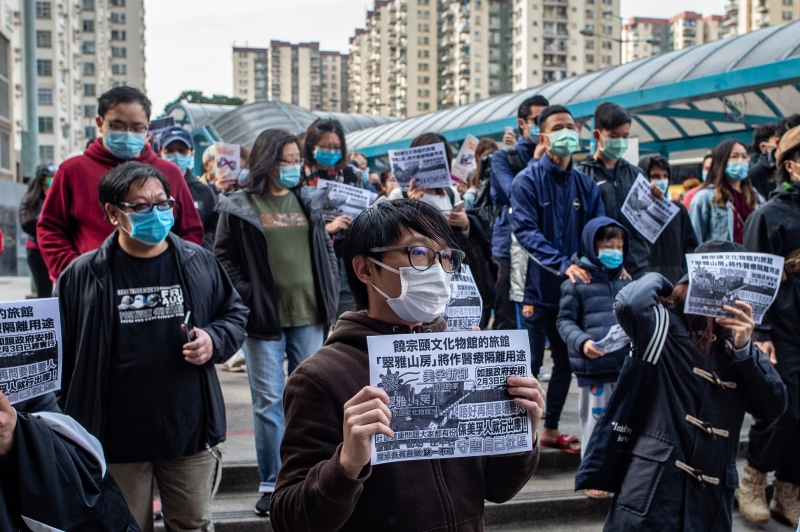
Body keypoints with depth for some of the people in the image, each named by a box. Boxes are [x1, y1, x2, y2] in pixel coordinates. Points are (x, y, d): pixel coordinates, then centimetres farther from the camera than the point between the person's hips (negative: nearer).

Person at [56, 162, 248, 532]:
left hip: (191, 432, 2)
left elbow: (234, 313, 16)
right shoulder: (83, 276, -5)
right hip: (116, 439, -1)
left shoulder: (199, 263, 1)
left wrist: (215, 341, -7)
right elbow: (63, 355, 0)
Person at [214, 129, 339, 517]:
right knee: (268, 401, 3)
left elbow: (326, 248, 15)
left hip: (308, 315, 4)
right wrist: (245, 296, -9)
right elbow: (224, 256, -1)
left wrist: (330, 293, 6)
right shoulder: (239, 207, -1)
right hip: (264, 318, -3)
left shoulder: (309, 201, 10)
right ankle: (271, 483, 13)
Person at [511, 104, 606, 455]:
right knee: (530, 363, 0)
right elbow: (526, 231, -17)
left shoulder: (585, 185, 7)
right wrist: (563, 264, -27)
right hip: (538, 287, -5)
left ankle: (551, 429, 28)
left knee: (566, 362, 13)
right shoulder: (528, 180, -7)